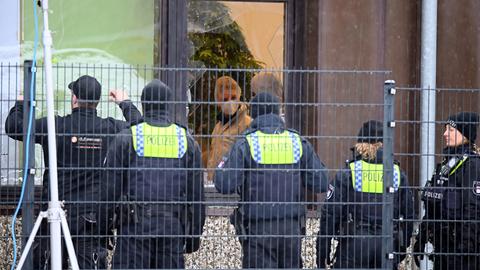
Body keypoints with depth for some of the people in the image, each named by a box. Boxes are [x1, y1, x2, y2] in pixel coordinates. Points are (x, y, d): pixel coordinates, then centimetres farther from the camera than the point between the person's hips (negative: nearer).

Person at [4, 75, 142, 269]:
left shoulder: (55, 127, -7)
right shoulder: (110, 129, -2)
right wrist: (125, 103, 35)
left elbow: (13, 126, 4)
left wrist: (21, 104, 23)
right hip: (94, 215, 1)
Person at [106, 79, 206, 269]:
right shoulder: (186, 141, 8)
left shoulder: (127, 139, 0)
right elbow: (196, 194, 9)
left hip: (135, 224, -2)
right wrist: (194, 233, 15)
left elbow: (110, 187, -2)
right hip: (173, 225, 2)